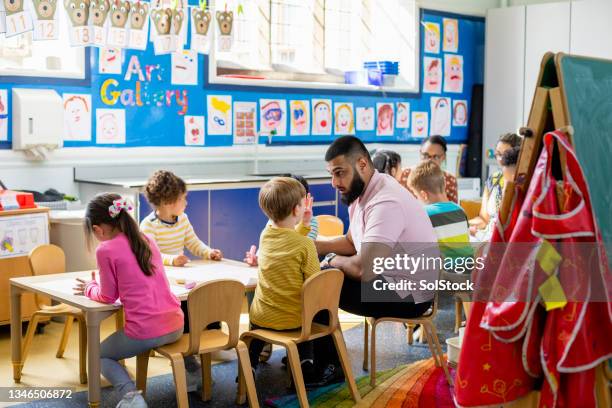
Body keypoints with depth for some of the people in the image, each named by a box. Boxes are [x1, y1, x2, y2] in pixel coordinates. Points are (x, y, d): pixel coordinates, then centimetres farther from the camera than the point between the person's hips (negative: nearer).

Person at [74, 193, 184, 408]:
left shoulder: (106, 250, -7)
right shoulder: (147, 240, 12)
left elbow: (107, 297, 1)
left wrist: (90, 288, 21)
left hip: (144, 331, -6)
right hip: (176, 325, 6)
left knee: (101, 355, 24)